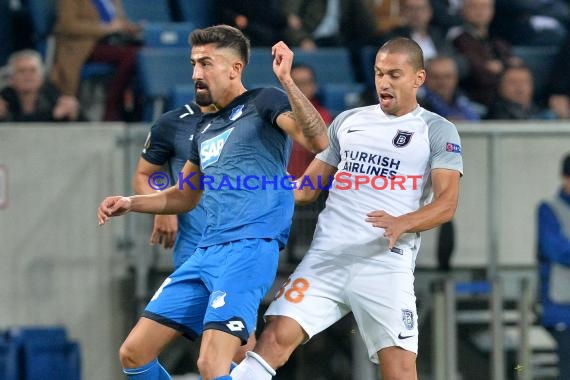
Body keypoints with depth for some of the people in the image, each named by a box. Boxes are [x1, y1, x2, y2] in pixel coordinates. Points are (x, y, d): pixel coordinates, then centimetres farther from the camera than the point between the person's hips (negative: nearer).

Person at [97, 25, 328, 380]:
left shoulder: (263, 103, -1)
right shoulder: (206, 127, 22)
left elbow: (318, 140, -19)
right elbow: (185, 196, 34)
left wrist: (286, 80, -28)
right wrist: (130, 203, 20)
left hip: (250, 248, -9)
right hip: (205, 253, 9)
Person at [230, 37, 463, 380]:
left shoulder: (438, 132, 6)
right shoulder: (348, 121, 19)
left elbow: (447, 203, -6)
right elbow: (309, 186, 24)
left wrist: (402, 223, -25)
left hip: (386, 263, -3)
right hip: (328, 256, 3)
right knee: (276, 339, -13)